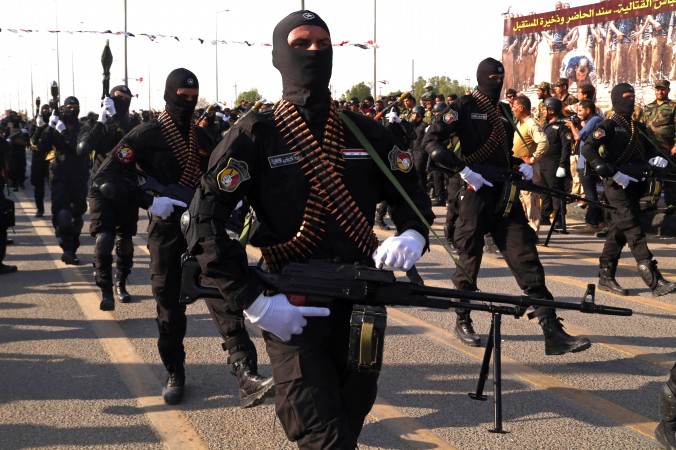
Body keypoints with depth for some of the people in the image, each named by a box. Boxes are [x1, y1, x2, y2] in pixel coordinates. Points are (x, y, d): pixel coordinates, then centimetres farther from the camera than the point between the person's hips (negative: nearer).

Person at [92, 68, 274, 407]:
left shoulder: (202, 138, 11)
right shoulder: (146, 135, -5)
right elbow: (104, 177, -13)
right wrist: (148, 201, -23)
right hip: (166, 232, -3)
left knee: (225, 301, -10)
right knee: (170, 308, 8)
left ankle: (248, 379, -18)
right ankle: (175, 376, 26)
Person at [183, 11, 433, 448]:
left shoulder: (367, 132, 7)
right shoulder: (256, 135, -5)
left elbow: (412, 196, 15)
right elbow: (206, 223, -9)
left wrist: (412, 235, -9)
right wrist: (255, 301, -17)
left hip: (363, 308, 5)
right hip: (292, 314, -4)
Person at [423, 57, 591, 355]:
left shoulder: (503, 112, 18)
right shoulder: (464, 107, -3)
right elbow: (431, 141, -13)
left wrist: (520, 166, 8)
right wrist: (463, 169, -22)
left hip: (505, 195, 6)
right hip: (475, 194, -6)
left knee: (527, 260, -3)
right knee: (469, 260, 6)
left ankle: (553, 332, -8)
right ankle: (463, 321, 27)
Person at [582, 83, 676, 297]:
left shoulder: (638, 127, 18)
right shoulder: (609, 125, -6)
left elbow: (648, 150, 22)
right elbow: (588, 149, -17)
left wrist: (656, 159, -3)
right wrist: (612, 173, -23)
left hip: (634, 184, 8)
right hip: (617, 185, -8)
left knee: (619, 231, 12)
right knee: (634, 232, -12)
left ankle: (606, 277, 19)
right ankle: (655, 281, -17)